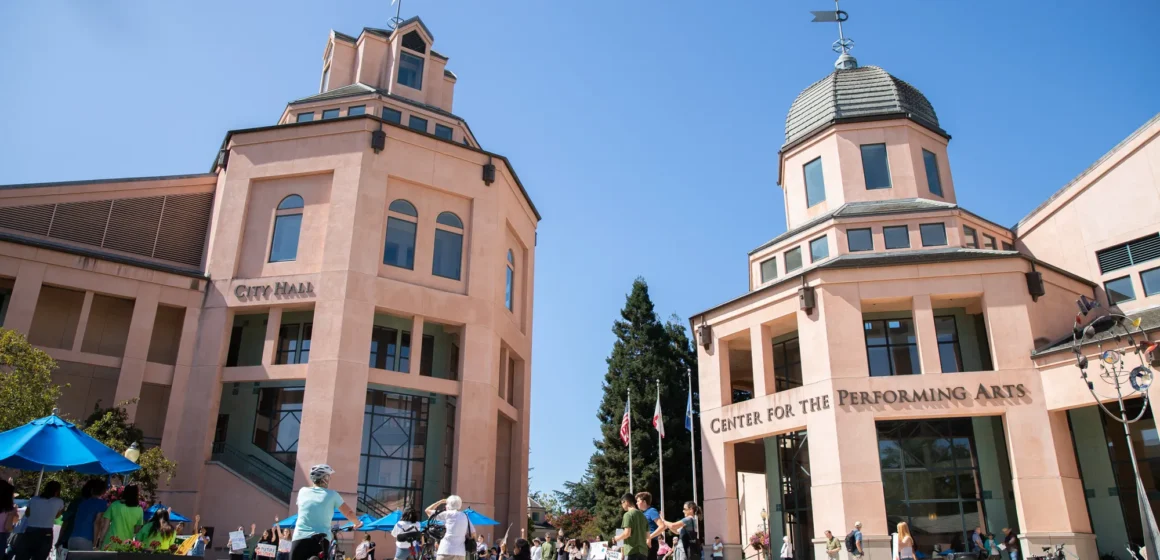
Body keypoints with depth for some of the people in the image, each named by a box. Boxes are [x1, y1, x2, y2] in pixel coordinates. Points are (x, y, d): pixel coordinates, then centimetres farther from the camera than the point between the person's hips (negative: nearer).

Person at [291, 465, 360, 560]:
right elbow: (349, 513, 12)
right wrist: (357, 524, 32)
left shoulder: (303, 491, 12)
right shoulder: (332, 494, 6)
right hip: (320, 540, -2)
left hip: (299, 539, 2)